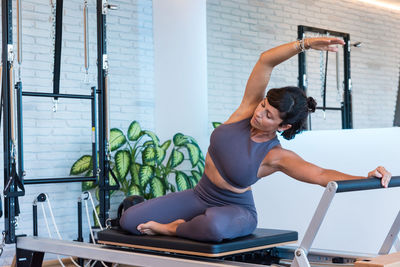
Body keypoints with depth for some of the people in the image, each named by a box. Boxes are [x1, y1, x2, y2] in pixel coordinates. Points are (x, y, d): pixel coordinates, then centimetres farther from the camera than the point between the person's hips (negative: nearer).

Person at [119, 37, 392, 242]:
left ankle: (175, 228, -12)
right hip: (199, 196, 5)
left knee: (214, 225, -45)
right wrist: (304, 44, -30)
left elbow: (322, 174, -30)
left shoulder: (276, 157, -21)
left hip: (234, 209, -4)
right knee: (130, 220, -5)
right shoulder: (249, 107, -10)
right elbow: (266, 61, -19)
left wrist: (367, 178, -46)